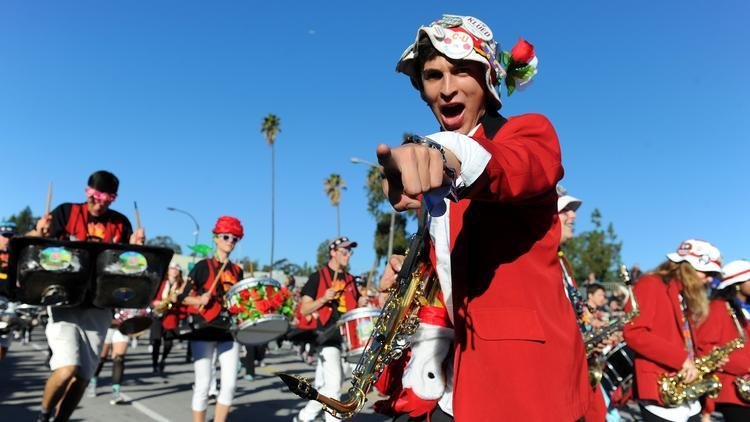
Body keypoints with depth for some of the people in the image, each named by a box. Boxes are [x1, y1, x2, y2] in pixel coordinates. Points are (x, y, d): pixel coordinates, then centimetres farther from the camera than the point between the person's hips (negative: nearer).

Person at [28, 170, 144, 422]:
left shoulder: (121, 223, 5)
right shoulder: (67, 212, -1)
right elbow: (30, 241, -3)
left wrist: (135, 247, -14)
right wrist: (40, 232, -26)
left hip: (98, 308, 3)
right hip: (64, 301, -3)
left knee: (82, 377, 5)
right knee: (67, 368, -18)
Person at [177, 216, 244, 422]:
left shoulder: (238, 271, 11)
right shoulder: (203, 266, -2)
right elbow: (183, 297, -4)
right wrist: (200, 300, -21)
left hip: (230, 331, 4)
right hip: (204, 330, -4)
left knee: (230, 383, -2)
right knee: (203, 384, -1)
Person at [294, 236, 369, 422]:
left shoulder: (350, 280, 14)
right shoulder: (317, 277, -4)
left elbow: (354, 306, 23)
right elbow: (304, 309, -7)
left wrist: (361, 304, 1)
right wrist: (324, 299, -22)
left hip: (346, 337, 6)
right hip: (327, 337, -6)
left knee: (323, 387, 13)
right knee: (333, 385, -13)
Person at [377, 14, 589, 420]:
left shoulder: (530, 130, -6)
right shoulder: (431, 174, 12)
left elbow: (522, 169, -31)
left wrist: (449, 156, -51)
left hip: (526, 356, -6)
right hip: (466, 356, 6)